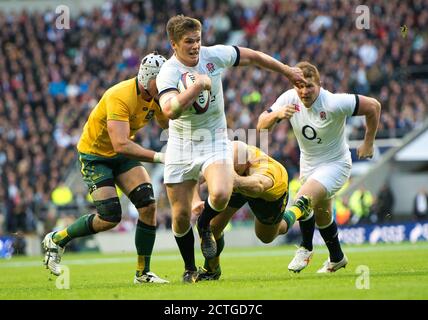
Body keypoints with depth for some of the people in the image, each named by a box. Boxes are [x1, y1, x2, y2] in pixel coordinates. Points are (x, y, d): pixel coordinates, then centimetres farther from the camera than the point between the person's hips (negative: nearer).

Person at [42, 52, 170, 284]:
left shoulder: (157, 95, -10)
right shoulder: (120, 97, -34)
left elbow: (167, 124, 4)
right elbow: (121, 145, -43)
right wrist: (158, 157, -47)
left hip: (122, 154, 7)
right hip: (95, 154, -7)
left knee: (148, 205, -13)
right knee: (110, 217, -16)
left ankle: (143, 272, -2)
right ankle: (57, 240, 8)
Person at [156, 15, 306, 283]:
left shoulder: (215, 55, -7)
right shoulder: (168, 73, -18)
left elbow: (253, 56, 9)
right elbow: (170, 110, -36)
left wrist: (287, 71, 19)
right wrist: (199, 84, -35)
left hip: (215, 143, 1)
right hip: (181, 148, -1)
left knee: (220, 194, -28)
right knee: (181, 215, 1)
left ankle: (205, 226, 7)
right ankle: (190, 268, 27)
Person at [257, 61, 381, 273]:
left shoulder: (334, 103, -28)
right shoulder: (289, 99, -14)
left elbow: (373, 106, -19)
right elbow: (261, 126, -12)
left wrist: (368, 143, -11)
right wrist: (276, 114, -34)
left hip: (335, 164, -6)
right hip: (308, 165, 6)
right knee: (322, 215, 22)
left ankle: (306, 248, -5)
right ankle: (337, 259, 45)